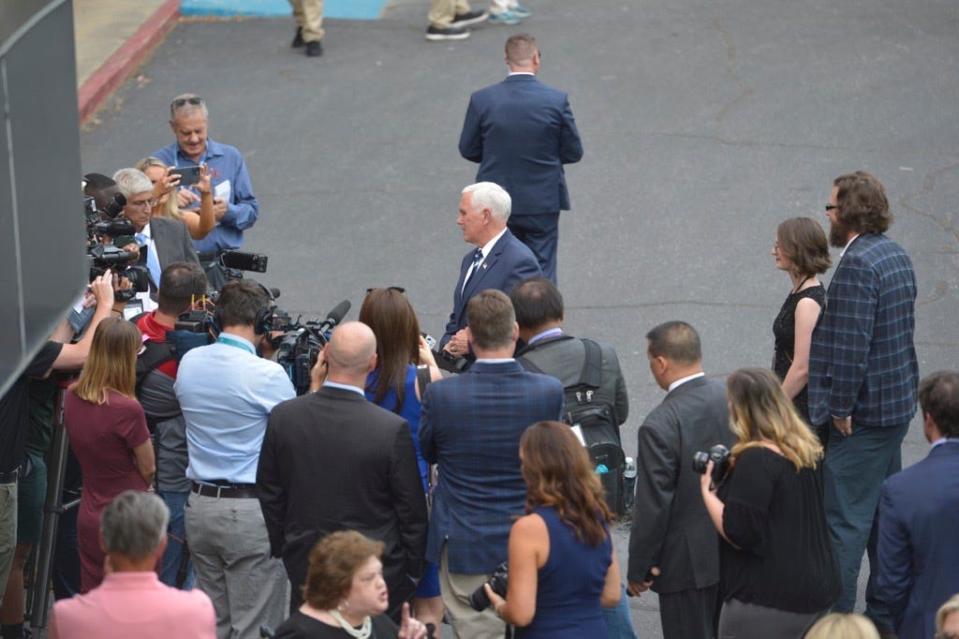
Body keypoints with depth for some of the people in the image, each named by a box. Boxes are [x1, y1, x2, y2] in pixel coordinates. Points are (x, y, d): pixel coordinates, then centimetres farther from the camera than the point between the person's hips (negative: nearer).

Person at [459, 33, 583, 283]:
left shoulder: (482, 100, -10)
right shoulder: (556, 100, -12)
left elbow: (468, 150, 0)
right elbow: (573, 152, -4)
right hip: (543, 203, -1)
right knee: (543, 271, 8)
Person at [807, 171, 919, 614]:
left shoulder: (856, 265, -21)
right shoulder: (896, 255, 10)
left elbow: (850, 346, -26)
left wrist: (840, 407, -18)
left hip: (862, 412, -10)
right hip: (897, 403, 10)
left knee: (845, 519, -4)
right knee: (884, 508, 18)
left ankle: (835, 611, -1)